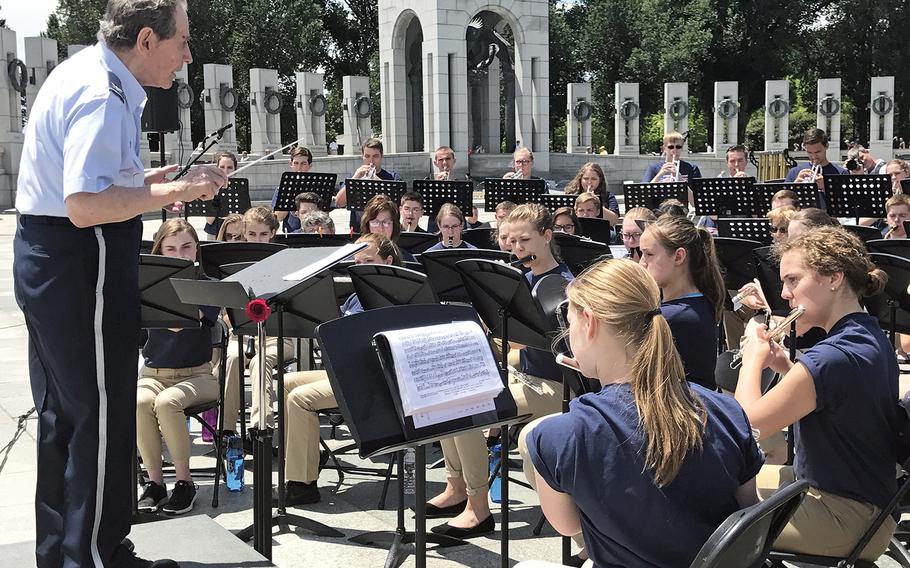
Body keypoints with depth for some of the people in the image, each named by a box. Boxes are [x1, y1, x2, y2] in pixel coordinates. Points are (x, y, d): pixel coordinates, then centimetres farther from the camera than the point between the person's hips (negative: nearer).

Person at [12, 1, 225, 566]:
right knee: (102, 418, 0)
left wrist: (141, 185, 15)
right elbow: (84, 206, -30)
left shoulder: (87, 74, 12)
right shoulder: (101, 96, -20)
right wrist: (170, 191, -23)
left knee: (62, 415, 18)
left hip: (47, 258, 11)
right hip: (82, 264, -11)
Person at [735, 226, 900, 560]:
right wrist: (784, 366, 3)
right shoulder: (871, 338, 2)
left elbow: (748, 427, -20)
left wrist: (753, 361, -5)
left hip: (847, 520, -9)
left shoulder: (832, 357, -28)